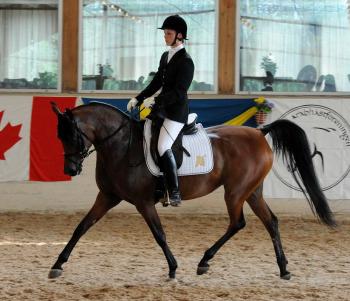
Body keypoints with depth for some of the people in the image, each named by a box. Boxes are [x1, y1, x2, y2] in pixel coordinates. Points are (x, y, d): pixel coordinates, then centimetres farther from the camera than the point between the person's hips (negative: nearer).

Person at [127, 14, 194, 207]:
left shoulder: (186, 61, -14)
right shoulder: (166, 56, 14)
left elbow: (179, 91, -21)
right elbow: (156, 83, 19)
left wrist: (155, 101, -26)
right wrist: (138, 100, 10)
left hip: (176, 111, -10)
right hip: (161, 107, 10)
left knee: (163, 148, -22)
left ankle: (175, 194, -19)